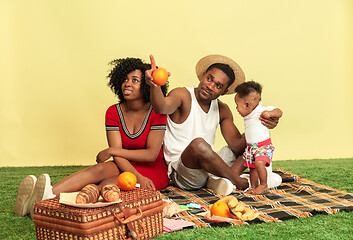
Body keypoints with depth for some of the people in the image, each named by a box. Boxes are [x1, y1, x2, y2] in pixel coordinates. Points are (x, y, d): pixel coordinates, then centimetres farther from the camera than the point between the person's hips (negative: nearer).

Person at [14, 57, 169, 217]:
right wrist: (138, 178, -28)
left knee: (108, 184, -31)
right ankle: (52, 193, -48)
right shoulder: (113, 112, -1)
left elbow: (152, 154, -16)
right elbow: (117, 156, -11)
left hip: (154, 169, -4)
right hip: (126, 166, 4)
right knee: (99, 169, -30)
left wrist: (112, 151, -17)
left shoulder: (156, 112, -11)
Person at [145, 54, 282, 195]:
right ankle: (238, 181, -15)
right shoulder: (182, 95, -10)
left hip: (208, 167, 7)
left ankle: (223, 180, -22)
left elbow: (237, 146, 0)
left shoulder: (222, 110, 9)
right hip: (180, 172, -7)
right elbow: (161, 108, -34)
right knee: (198, 143, -39)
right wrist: (154, 85, -55)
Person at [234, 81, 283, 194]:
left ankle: (263, 185, -10)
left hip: (264, 145, -8)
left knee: (259, 163, -26)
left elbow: (279, 112, -13)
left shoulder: (262, 111, -13)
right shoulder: (247, 117, 11)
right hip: (251, 147, 8)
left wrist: (270, 113, -31)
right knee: (252, 168, 7)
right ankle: (254, 187, 19)